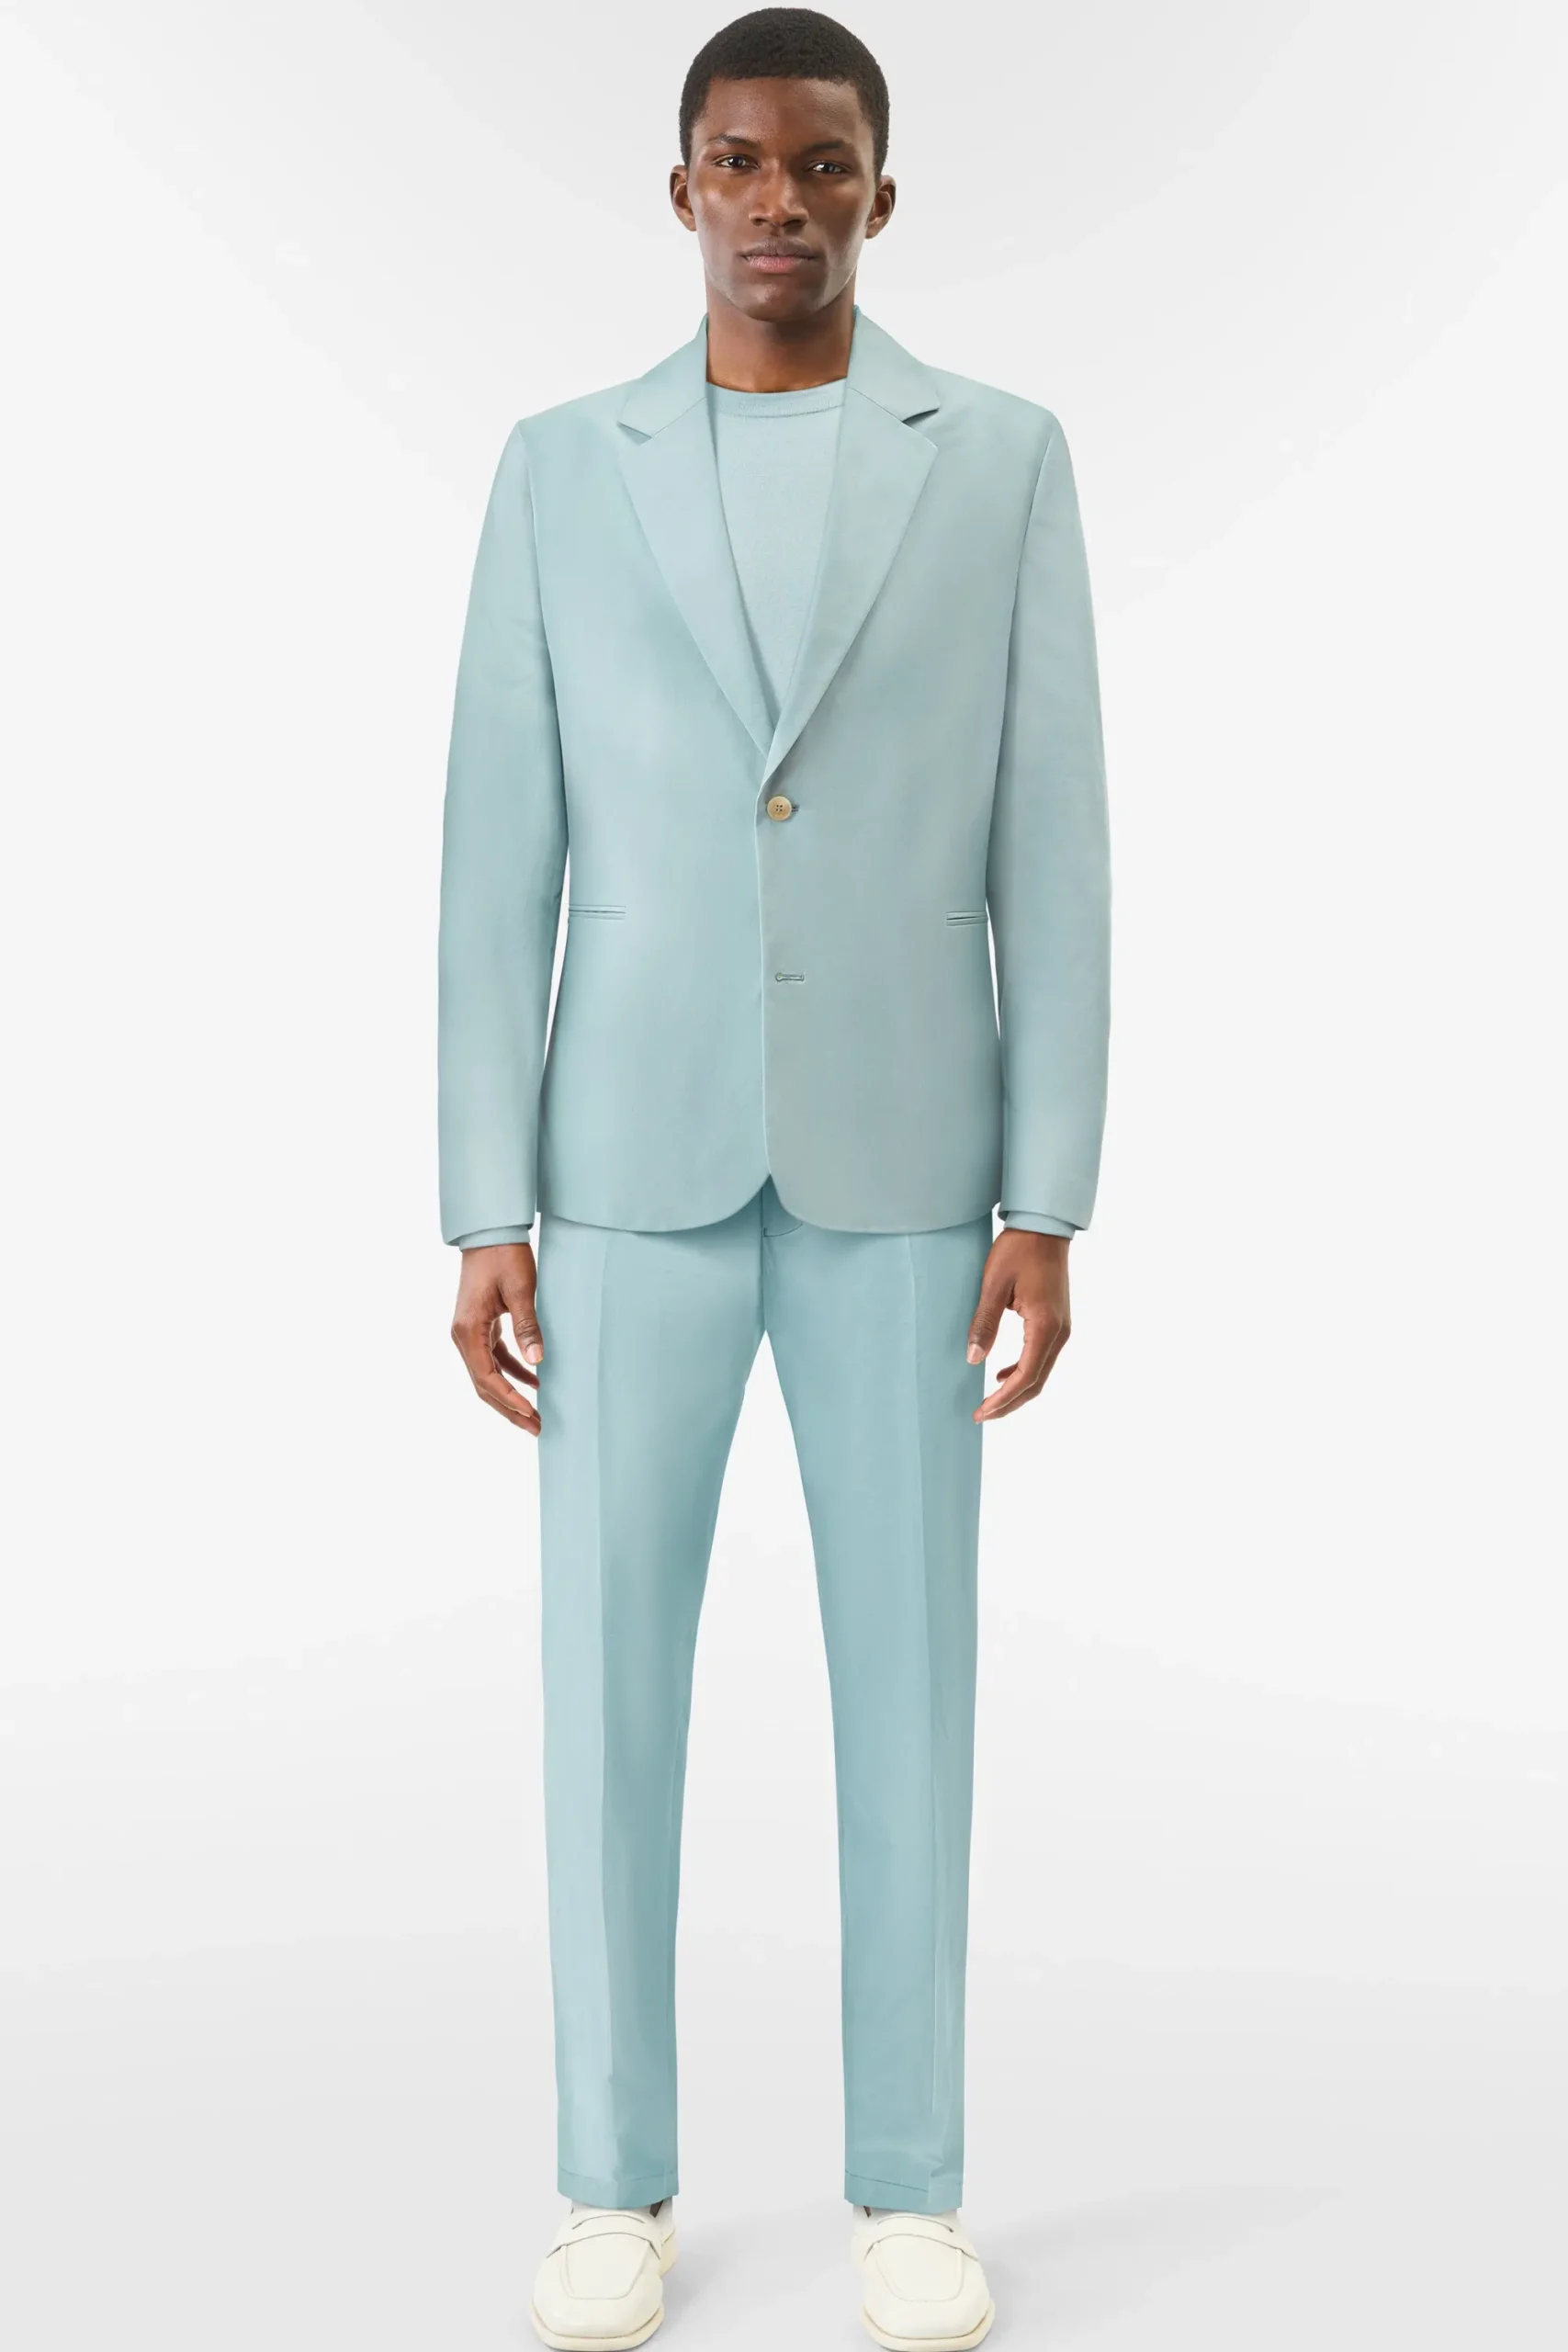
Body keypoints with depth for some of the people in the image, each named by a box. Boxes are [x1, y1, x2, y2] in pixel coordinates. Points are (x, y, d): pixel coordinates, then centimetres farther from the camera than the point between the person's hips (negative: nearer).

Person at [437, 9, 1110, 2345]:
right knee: (611, 1671, 3)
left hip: (896, 1159, 0)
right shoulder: (563, 468, 6)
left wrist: (1048, 1203, -6)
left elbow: (1050, 852, 1)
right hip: (638, 1163, 1)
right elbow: (499, 862, 3)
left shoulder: (1004, 458, 6)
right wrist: (482, 1216, -3)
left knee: (907, 1673, 4)